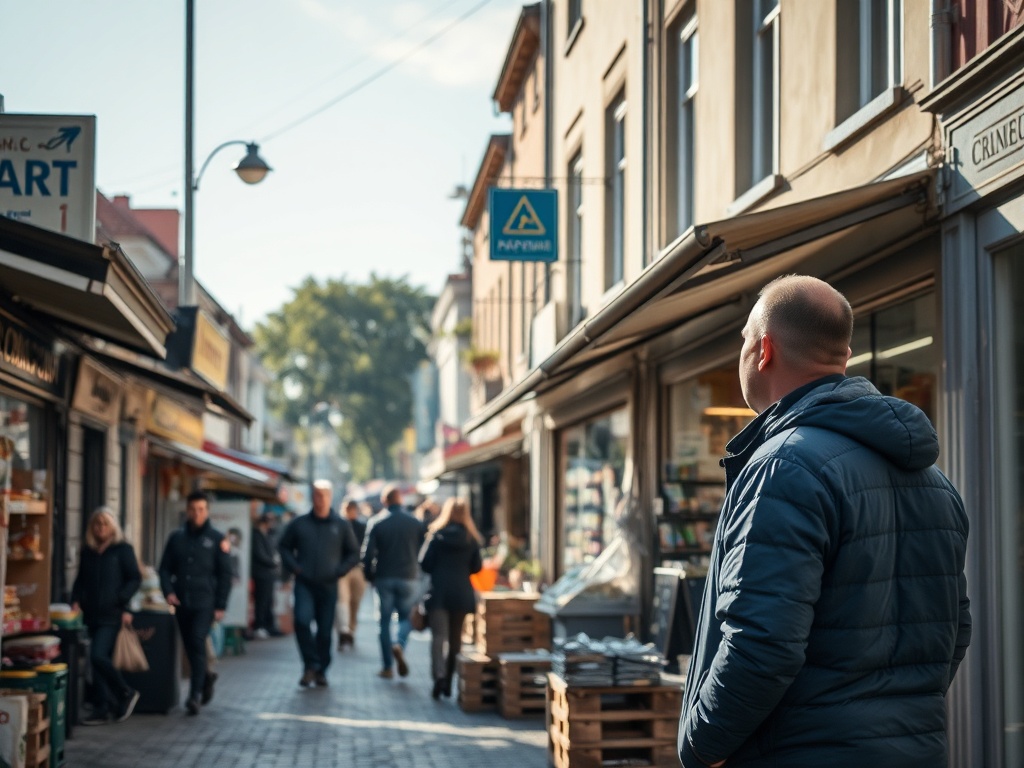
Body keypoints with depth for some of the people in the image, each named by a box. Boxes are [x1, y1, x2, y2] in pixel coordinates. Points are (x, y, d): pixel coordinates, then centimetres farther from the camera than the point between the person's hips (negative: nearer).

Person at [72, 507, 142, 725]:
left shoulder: (123, 549, -1)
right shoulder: (88, 551, 13)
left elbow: (135, 579, -3)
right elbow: (80, 580, 18)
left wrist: (122, 600, -14)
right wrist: (76, 601, 2)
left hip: (112, 615, -6)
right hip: (92, 614, 6)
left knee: (98, 656, -17)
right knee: (97, 660, 5)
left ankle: (126, 693, 4)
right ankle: (102, 709, 10)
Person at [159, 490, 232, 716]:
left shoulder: (216, 539, 1)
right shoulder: (177, 537, 10)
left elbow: (225, 575, 0)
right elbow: (165, 568, 13)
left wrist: (220, 606, -5)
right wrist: (168, 591, -5)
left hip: (205, 602, -4)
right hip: (181, 603, 4)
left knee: (197, 642, -17)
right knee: (190, 647, 11)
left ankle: (195, 694, -16)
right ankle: (206, 677, 37)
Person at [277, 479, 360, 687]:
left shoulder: (341, 526, 5)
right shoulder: (299, 524, 6)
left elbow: (353, 554, 11)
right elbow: (283, 547, 15)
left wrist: (339, 571, -3)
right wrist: (294, 567, 0)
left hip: (328, 586, 0)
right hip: (304, 584, 0)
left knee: (325, 630, 4)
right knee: (302, 620, -20)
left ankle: (320, 670, 18)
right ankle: (310, 665, -6)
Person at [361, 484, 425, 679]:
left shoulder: (376, 522, -4)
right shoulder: (415, 523, 0)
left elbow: (367, 553, -7)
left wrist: (369, 576, 7)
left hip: (384, 578, 0)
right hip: (408, 579, 1)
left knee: (385, 621, 7)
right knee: (405, 617, 13)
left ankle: (387, 667, 7)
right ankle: (400, 645, -18)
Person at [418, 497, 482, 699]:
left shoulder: (437, 535, -4)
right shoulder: (471, 539, 2)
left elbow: (424, 563, -5)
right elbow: (476, 567, 5)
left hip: (439, 592, -2)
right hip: (462, 594, 2)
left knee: (439, 635, -6)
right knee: (455, 637, 12)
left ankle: (439, 675, -26)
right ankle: (448, 681, 16)